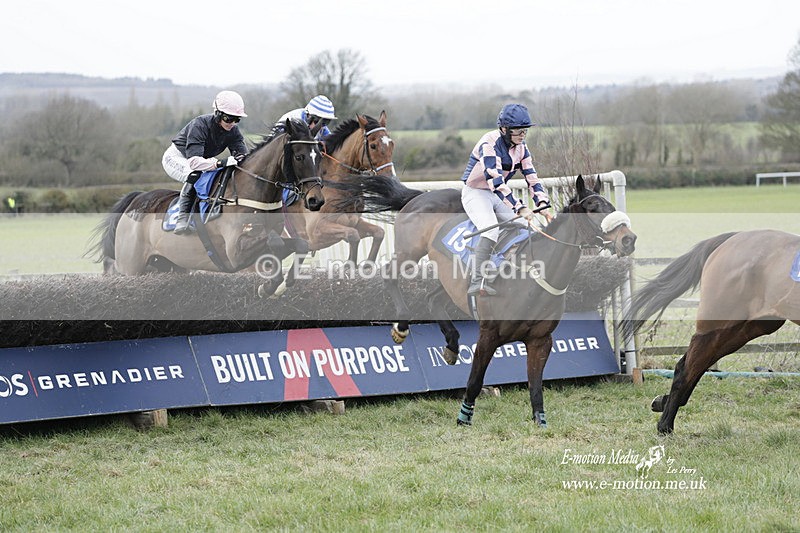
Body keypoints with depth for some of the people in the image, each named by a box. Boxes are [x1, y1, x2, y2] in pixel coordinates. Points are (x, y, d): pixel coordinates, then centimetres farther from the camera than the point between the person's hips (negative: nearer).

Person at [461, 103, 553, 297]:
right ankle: (477, 282, -36)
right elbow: (495, 180, -35)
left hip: (499, 195, 8)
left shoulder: (520, 147, 0)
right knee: (491, 230, -32)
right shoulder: (489, 143, -25)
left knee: (526, 227, -7)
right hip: (475, 193, -8)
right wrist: (520, 208, -42)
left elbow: (532, 177, 1)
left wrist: (542, 204, -17)